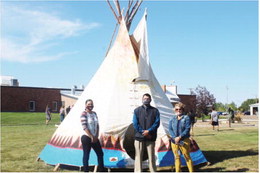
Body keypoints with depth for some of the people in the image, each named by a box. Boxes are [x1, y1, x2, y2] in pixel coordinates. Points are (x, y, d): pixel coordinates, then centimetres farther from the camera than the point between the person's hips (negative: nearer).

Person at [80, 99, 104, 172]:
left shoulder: (94, 113, 9)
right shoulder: (84, 114, -12)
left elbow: (97, 125, 10)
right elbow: (84, 127, -18)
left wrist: (96, 136, 0)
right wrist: (91, 137, -16)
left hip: (95, 138, 8)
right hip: (86, 138, -8)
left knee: (100, 154, 12)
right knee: (86, 156, 2)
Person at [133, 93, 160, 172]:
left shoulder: (155, 111, 8)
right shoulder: (137, 110, 9)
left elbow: (157, 123, -2)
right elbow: (135, 124, 1)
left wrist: (148, 131, -14)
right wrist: (143, 132, -10)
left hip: (151, 137, 0)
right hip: (139, 137, 0)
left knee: (151, 156, 4)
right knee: (138, 156, 2)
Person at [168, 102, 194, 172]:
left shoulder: (186, 118, -1)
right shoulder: (172, 119, 9)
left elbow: (187, 129, -10)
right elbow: (170, 129, 1)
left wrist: (179, 137, -18)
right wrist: (175, 138, -14)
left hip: (184, 141, -3)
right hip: (174, 141, 3)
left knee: (187, 156, 1)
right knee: (176, 157, 11)